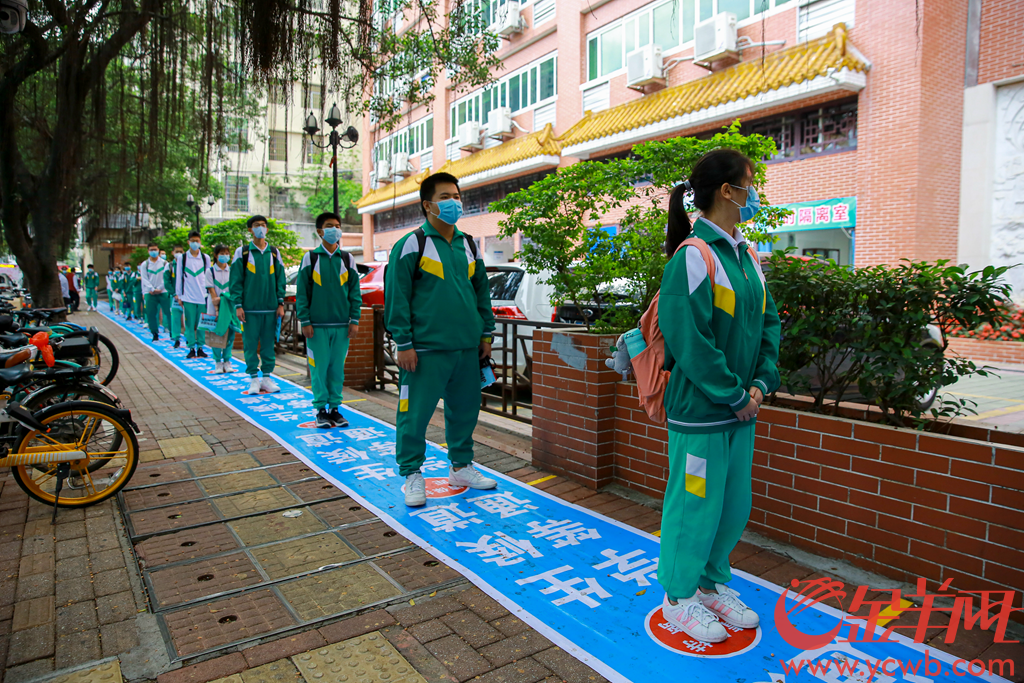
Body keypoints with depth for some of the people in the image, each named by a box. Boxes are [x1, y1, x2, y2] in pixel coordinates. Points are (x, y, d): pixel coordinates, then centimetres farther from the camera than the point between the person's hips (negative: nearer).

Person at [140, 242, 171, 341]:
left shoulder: (164, 263, 5)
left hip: (163, 292, -1)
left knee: (168, 312, -5)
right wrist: (152, 289, -11)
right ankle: (155, 334, 9)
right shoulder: (144, 264, 7)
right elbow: (144, 279, 1)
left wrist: (159, 288, -10)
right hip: (150, 293, 1)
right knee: (151, 314, 1)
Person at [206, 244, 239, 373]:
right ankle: (218, 363, 9)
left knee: (230, 334, 2)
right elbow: (211, 291, -4)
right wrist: (217, 309, -12)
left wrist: (222, 298, -16)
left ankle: (227, 362, 12)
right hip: (215, 306, -2)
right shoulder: (210, 271, 0)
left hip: (230, 306, 2)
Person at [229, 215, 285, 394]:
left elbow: (280, 279, 10)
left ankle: (267, 377, 15)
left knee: (269, 343, 6)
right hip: (249, 308, -2)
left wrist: (280, 303, 4)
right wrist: (238, 305, -6)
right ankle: (254, 379, 11)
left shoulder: (274, 252, 10)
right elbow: (236, 281, 0)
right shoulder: (242, 252, 2)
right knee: (250, 344, 1)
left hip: (270, 308, 2)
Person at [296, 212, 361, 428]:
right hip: (317, 325, -2)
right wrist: (305, 321, -5)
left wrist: (354, 320, 1)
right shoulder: (310, 258, 3)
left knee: (337, 368, 6)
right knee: (319, 368, 0)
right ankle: (321, 409, 11)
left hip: (342, 325, 2)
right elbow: (302, 293, 1)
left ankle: (334, 407, 16)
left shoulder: (347, 259, 9)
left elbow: (355, 292, 8)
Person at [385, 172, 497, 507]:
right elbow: (396, 297, -7)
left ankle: (461, 466, 31)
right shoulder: (411, 244, -4)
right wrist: (404, 343, -11)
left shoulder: (469, 245, 14)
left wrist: (485, 333, 17)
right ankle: (412, 475, 15)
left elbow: (482, 291, 21)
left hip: (467, 347, 6)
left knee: (465, 409, 14)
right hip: (426, 349, -6)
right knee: (415, 413, -1)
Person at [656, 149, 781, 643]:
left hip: (740, 408, 9)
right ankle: (679, 598, 25)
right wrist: (735, 395, -15)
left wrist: (763, 382, 0)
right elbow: (688, 339, -21)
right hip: (700, 411, -8)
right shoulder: (693, 257, -17)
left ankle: (712, 585, 38)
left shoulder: (745, 256, 10)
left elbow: (767, 321, 14)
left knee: (734, 504, 18)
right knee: (694, 504, 5)